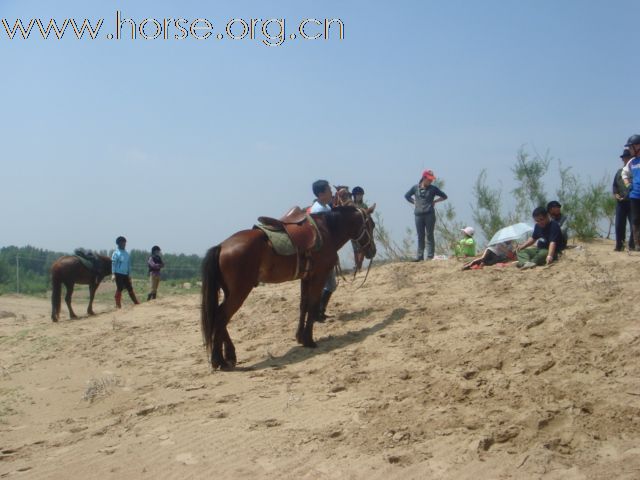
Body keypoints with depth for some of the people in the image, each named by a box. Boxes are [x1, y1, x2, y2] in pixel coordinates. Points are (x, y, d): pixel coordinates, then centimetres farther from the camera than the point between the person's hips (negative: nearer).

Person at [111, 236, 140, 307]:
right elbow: (113, 264, -11)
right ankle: (118, 305, 2)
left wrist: (129, 274, 15)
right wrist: (113, 274, -19)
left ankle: (136, 303, 13)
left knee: (130, 288, 8)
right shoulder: (116, 253, -6)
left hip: (125, 274, 6)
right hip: (119, 274, -6)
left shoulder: (126, 253, 13)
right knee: (119, 289, -4)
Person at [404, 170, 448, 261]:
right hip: (418, 215, 2)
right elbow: (407, 196, 22)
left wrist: (434, 201, 3)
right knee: (420, 236, 6)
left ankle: (430, 256, 0)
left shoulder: (433, 188, 4)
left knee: (429, 235, -1)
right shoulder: (415, 188, 7)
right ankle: (419, 256, 9)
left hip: (429, 215, -2)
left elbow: (444, 196, 11)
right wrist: (414, 202, 10)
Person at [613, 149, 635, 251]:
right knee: (619, 225, 3)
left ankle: (632, 245, 4)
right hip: (620, 202, 4)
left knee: (633, 225, -3)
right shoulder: (619, 171, 16)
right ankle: (619, 245, 10)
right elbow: (615, 185, 19)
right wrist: (615, 194, 2)